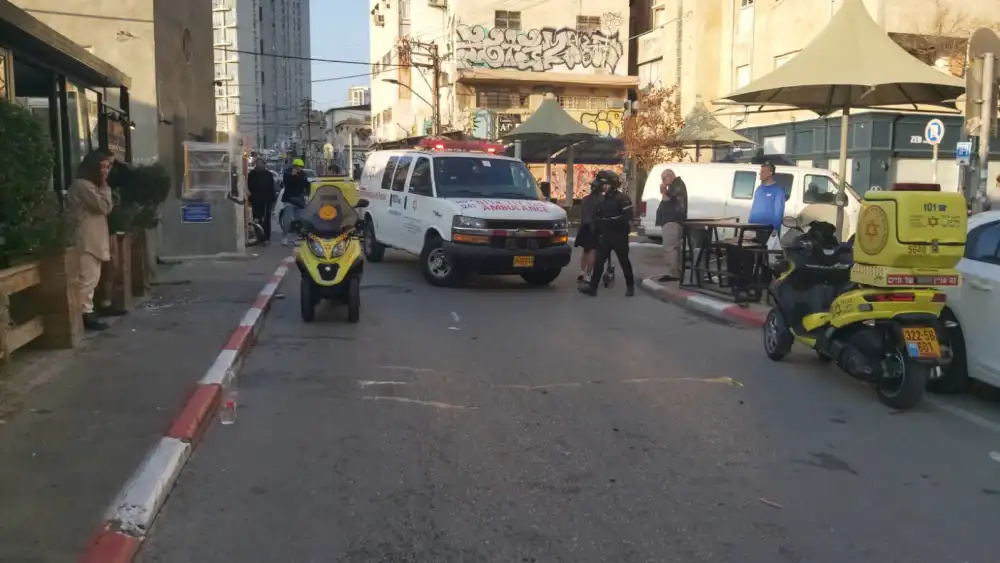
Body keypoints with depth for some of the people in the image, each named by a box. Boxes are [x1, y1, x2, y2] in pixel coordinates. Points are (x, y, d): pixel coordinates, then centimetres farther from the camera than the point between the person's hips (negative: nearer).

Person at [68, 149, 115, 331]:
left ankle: (88, 310, 18)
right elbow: (104, 207, -15)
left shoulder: (91, 185, 21)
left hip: (94, 239, 11)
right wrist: (105, 187, -6)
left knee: (92, 278, 13)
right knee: (87, 279, -10)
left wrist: (103, 186, 5)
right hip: (86, 240, -11)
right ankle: (85, 313, -8)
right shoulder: (82, 185, -12)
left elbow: (107, 208, 16)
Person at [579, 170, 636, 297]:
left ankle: (630, 286, 19)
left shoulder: (623, 199, -10)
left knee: (624, 262, 5)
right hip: (605, 236, 6)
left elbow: (628, 217, -21)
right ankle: (592, 286, 0)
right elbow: (597, 215, 22)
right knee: (598, 261, 0)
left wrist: (611, 221, -24)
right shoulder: (603, 199, 14)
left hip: (619, 236, -6)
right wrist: (598, 222, 0)